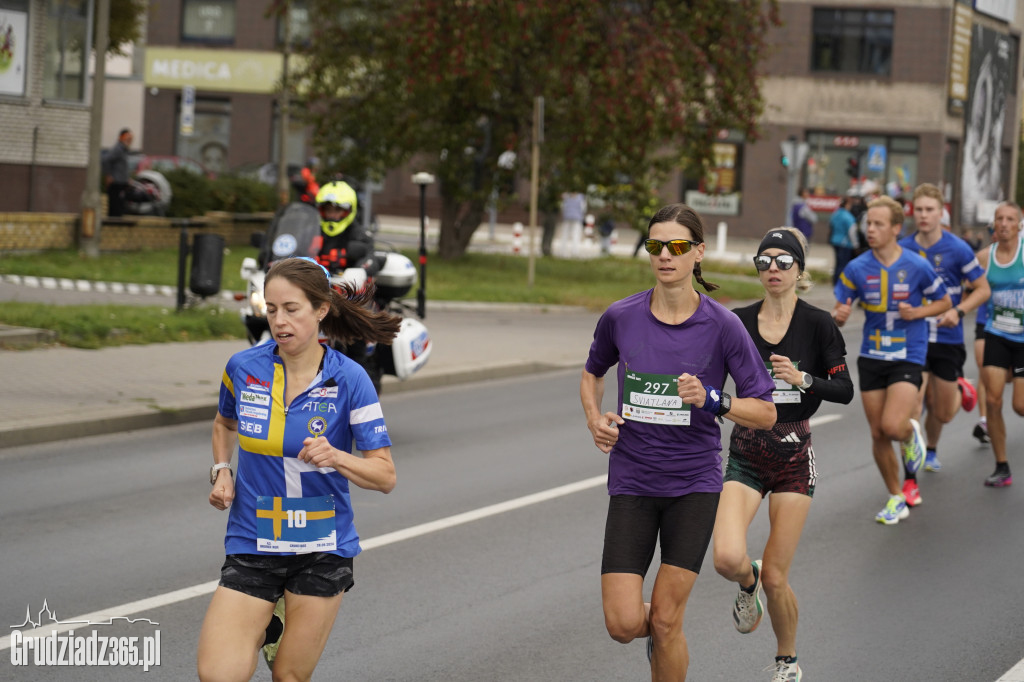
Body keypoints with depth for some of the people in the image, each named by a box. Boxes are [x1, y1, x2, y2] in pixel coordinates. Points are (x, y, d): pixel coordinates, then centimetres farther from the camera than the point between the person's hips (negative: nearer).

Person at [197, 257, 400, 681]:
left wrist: (336, 458, -27)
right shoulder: (243, 367, -3)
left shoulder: (348, 379, -10)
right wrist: (221, 472, 4)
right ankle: (261, 631, 16)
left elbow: (385, 476, -9)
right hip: (251, 546, 2)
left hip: (322, 550, -1)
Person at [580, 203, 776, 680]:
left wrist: (713, 400, -22)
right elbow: (593, 373, 20)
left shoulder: (722, 326, -8)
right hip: (631, 483, 2)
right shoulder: (620, 318, -2)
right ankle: (662, 634, 31)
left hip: (694, 484, -2)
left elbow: (765, 412, -5)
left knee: (665, 623, -5)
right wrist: (595, 421, 1)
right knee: (623, 624, -6)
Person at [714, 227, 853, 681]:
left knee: (775, 579, -1)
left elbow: (845, 390, -6)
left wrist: (802, 379, -21)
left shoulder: (817, 324, -4)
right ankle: (748, 583, 18)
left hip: (794, 457, -1)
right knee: (728, 559, -20)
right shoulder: (737, 322, 1)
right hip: (746, 454, 2)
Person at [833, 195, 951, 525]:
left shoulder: (917, 266, -8)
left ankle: (911, 433, 18)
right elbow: (839, 312, 2)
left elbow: (944, 302, 5)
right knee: (878, 435, 5)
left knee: (892, 426, -20)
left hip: (908, 358, -3)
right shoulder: (857, 268, -4)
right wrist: (838, 316, -22)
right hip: (871, 358, 3)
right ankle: (896, 498, 23)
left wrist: (917, 312, -14)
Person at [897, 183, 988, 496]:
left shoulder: (958, 249, -9)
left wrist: (958, 311, -17)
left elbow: (983, 289, -1)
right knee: (912, 405, -14)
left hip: (948, 340, 0)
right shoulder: (903, 249, -3)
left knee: (943, 413, 8)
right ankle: (911, 480, -7)